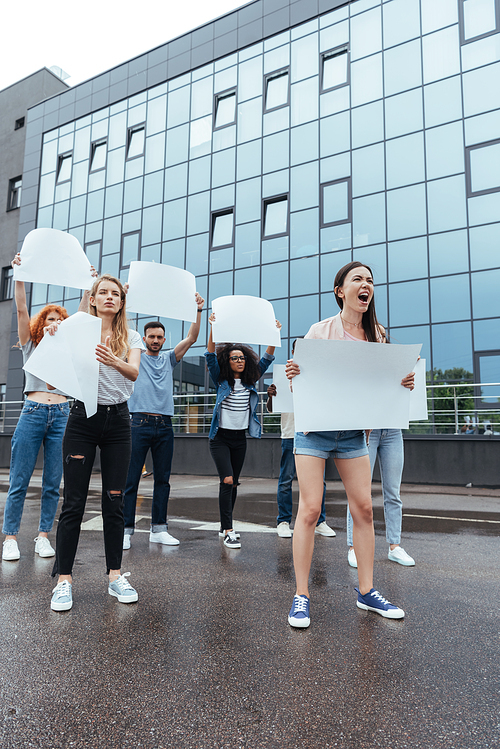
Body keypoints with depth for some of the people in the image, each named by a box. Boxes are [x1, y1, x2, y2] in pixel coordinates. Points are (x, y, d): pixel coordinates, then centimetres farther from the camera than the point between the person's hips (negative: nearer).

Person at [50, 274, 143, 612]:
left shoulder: (131, 337, 9)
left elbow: (134, 372, -9)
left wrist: (114, 361, -31)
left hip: (118, 420, 2)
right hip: (83, 417, -1)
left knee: (114, 501, 5)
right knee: (74, 502, -1)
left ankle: (116, 575, 16)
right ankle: (64, 579, 10)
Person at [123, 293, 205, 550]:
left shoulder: (169, 359, 17)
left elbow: (191, 338, 9)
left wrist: (197, 311, -1)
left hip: (164, 425, 4)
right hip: (140, 423, -3)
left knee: (162, 479, 7)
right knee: (130, 479, -3)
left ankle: (158, 529, 15)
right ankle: (126, 529, 3)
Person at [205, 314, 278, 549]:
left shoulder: (250, 382, 6)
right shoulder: (221, 380, -3)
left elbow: (266, 359, 0)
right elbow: (210, 357, -16)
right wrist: (213, 329, -29)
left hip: (240, 439, 4)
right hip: (220, 437, -4)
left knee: (233, 483, 10)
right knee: (227, 480, -16)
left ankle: (225, 526, 23)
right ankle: (228, 532, -13)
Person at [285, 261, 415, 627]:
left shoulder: (376, 334, 8)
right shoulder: (321, 330, -5)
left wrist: (403, 384, -4)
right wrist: (292, 374, -24)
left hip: (353, 430, 5)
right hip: (314, 427, -4)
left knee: (364, 508, 5)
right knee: (310, 509, -6)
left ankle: (366, 591, 21)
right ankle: (301, 596, 7)